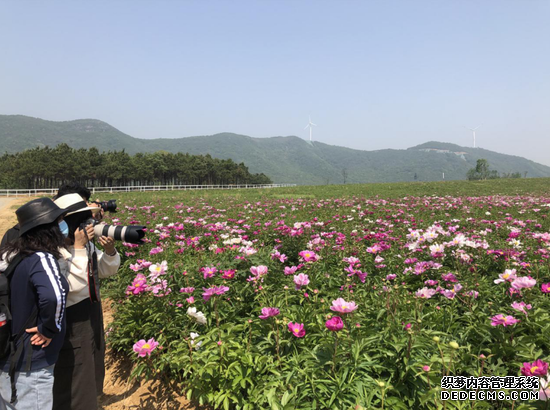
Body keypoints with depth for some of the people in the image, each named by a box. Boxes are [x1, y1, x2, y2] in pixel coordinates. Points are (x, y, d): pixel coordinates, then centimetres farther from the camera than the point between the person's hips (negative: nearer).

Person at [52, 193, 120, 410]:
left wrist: (109, 251, -15)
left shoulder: (87, 244, -2)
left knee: (92, 374, 25)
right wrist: (78, 248, -30)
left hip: (92, 317, 8)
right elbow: (73, 284, -31)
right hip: (71, 323, -8)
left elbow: (106, 271, 4)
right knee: (75, 386, 8)